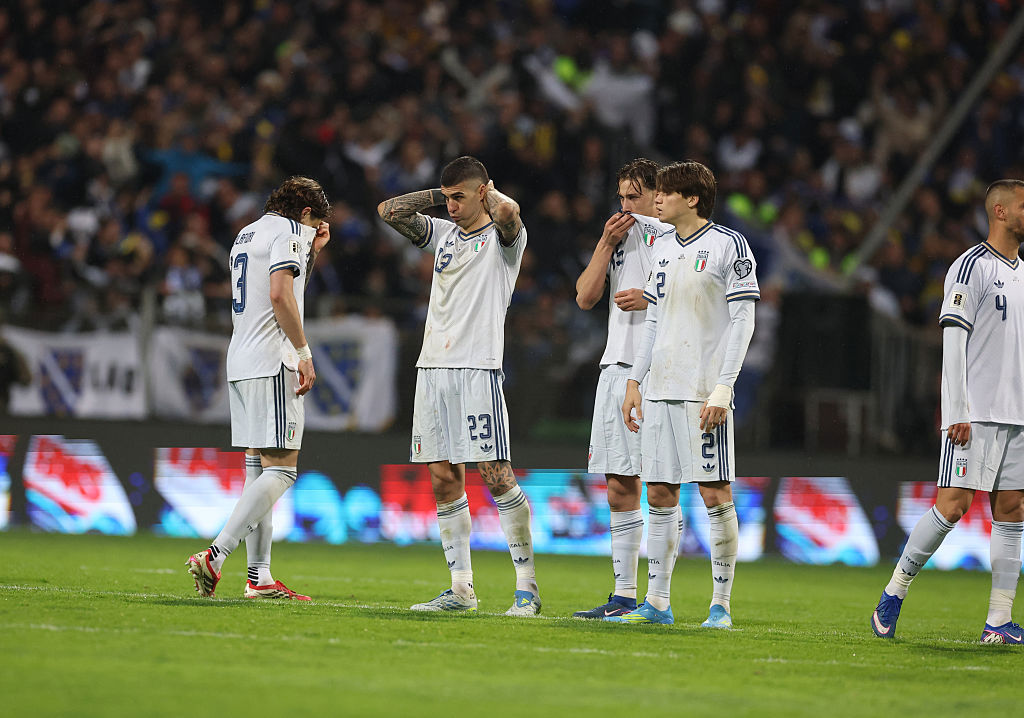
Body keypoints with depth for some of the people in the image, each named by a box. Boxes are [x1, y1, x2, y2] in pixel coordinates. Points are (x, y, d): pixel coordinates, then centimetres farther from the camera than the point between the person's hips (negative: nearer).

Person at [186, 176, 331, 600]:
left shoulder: (247, 235, 23)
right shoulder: (288, 231, -4)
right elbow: (280, 296, -18)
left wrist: (310, 252, 33)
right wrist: (304, 353, -16)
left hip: (240, 363, 10)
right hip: (272, 362, -9)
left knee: (258, 469, 9)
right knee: (280, 469, -11)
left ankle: (260, 577, 6)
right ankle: (214, 557, -22)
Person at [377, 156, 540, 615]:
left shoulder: (502, 237, -1)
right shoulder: (443, 234, 18)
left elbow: (508, 212, -23)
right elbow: (389, 211, 17)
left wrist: (490, 193, -2)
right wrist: (439, 195, 11)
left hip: (477, 368, -7)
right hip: (432, 368, 7)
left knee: (495, 474, -11)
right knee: (443, 479, 4)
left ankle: (527, 585, -7)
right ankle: (461, 588, 7)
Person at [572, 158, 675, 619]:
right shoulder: (621, 238, 18)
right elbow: (585, 297, 9)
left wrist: (651, 299, -15)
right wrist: (606, 245, 1)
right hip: (616, 369, 7)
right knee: (620, 490, 8)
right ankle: (624, 595, 13)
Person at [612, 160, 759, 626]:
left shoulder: (727, 246, -5)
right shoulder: (664, 249, 15)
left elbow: (743, 320, -8)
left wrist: (722, 388, -14)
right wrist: (635, 381, 15)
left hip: (705, 392, -7)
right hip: (661, 390, 7)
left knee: (715, 494, -6)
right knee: (660, 495, 7)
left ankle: (721, 605, -2)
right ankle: (657, 602, 12)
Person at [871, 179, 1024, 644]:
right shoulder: (971, 267, -6)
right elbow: (953, 341, -11)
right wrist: (958, 413, -17)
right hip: (975, 412, -7)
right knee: (953, 505, -12)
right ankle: (894, 593, 2)